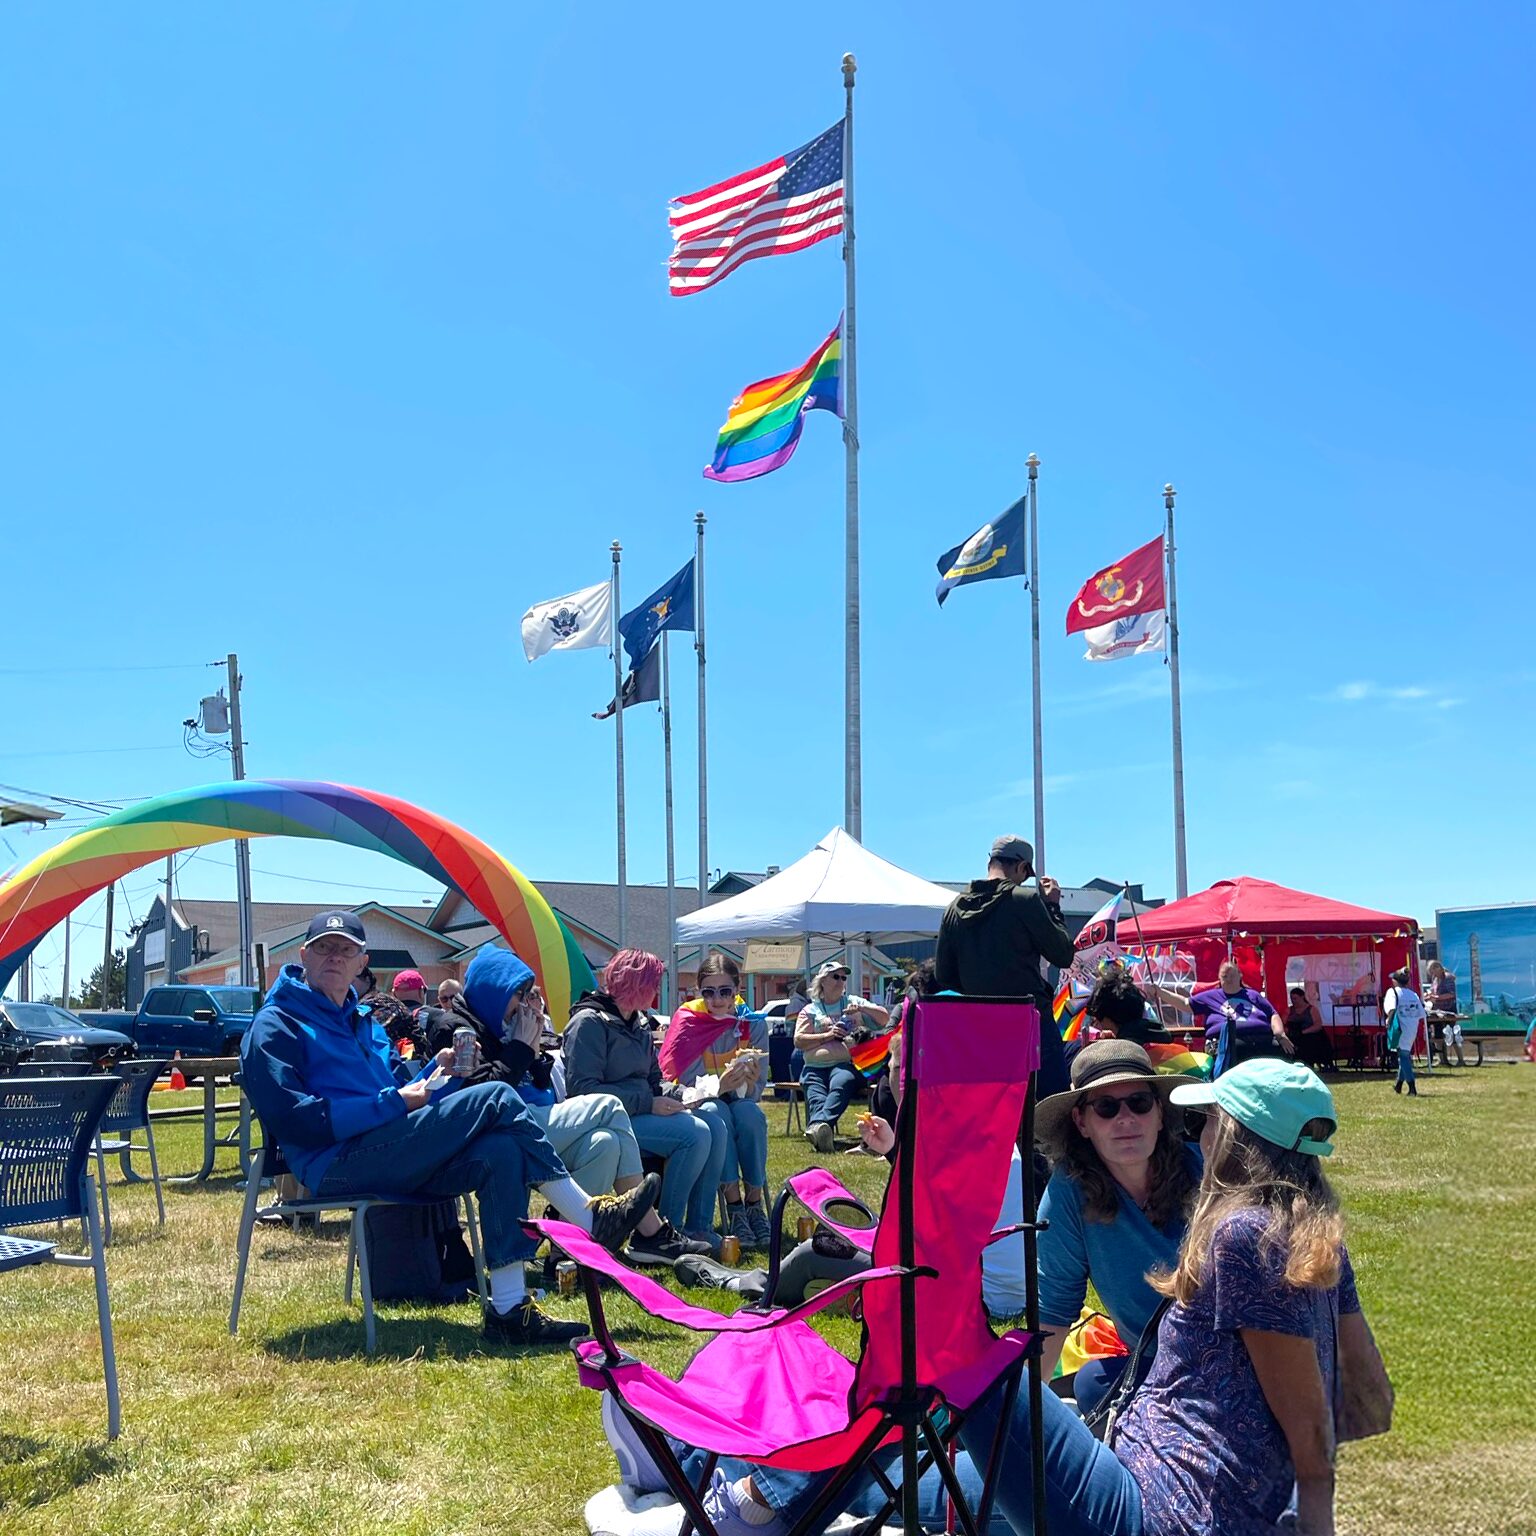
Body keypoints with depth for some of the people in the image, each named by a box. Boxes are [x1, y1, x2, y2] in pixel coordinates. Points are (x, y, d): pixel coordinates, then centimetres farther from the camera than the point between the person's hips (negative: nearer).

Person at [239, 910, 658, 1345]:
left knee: (501, 1153, -21)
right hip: (337, 1165, -8)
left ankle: (508, 1309, -23)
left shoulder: (363, 1023, 27)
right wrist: (393, 1103, -15)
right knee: (495, 1098, -18)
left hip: (390, 1158, 8)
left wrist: (434, 1072, 3)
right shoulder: (275, 1027, 1)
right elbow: (291, 1118, -13)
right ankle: (591, 1220, -15)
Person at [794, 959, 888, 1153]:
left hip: (844, 1064, -1)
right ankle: (821, 1131, -58)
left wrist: (862, 1008, 1)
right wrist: (827, 1035, -3)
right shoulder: (810, 1010, 21)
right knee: (816, 1096, -32)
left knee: (839, 1086, -37)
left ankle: (817, 1125, -61)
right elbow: (798, 1041, 8)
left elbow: (884, 1018, 17)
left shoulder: (854, 1002, 24)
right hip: (815, 1067, 1)